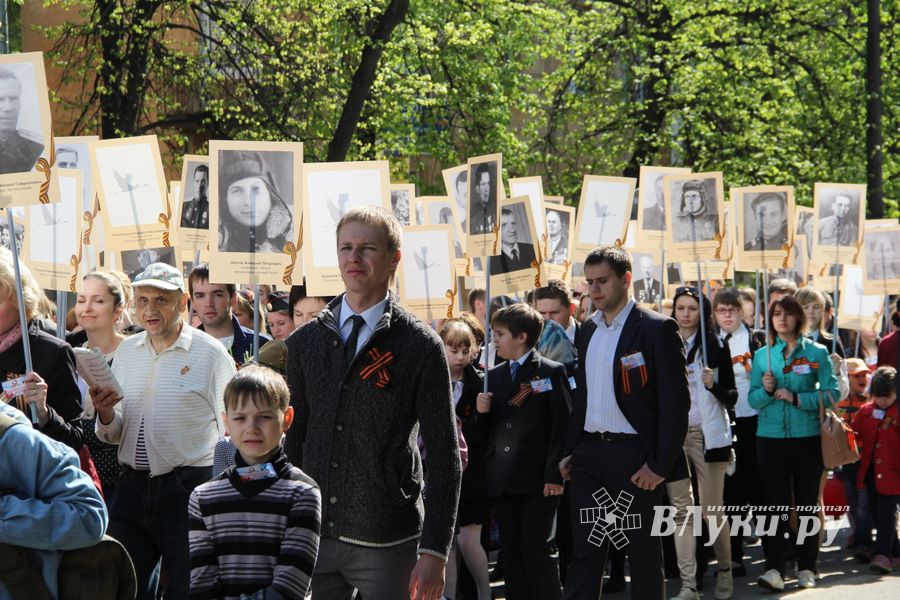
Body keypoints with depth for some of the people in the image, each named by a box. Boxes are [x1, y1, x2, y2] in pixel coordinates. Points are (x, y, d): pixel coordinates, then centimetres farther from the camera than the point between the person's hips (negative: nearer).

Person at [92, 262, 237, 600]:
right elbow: (112, 435, 15)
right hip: (133, 489, 5)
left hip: (188, 490, -5)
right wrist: (105, 413, -7)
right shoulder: (126, 351, 11)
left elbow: (229, 432, -4)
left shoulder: (210, 353, -5)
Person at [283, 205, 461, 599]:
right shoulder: (304, 342, 9)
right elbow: (292, 438, 13)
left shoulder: (420, 346, -3)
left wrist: (434, 551, -10)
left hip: (385, 543, -3)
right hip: (311, 536, 3)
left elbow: (444, 455, -4)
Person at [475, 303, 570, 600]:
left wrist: (555, 475, -14)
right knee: (512, 555, 8)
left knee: (536, 551, -7)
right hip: (502, 480, 5)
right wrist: (483, 411, -4)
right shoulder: (494, 375, 15)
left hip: (537, 479, -5)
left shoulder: (552, 372, -2)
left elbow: (562, 427, -7)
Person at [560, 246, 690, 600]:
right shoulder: (587, 331, 12)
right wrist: (571, 451, 12)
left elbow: (675, 402, -12)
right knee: (584, 551, 3)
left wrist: (660, 464, -16)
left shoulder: (656, 329, -9)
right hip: (590, 452, 6)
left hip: (634, 455, -6)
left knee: (643, 550, 4)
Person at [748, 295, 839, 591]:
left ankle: (806, 567, 14)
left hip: (808, 437, -1)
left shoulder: (817, 352, 1)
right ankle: (774, 569, -12)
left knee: (807, 502, 6)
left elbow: (831, 393, -6)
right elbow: (753, 400, 6)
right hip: (771, 437, 1)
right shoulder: (762, 355, 8)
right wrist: (766, 390, -14)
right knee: (776, 501, -6)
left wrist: (797, 398, -16)